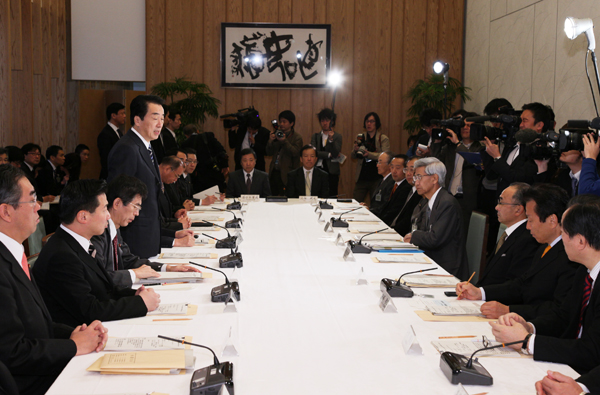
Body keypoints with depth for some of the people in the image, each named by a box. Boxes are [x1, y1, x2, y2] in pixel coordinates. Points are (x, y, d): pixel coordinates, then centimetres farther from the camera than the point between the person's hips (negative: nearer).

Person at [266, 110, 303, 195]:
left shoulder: (297, 137, 0)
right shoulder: (277, 134, 14)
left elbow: (295, 152, -15)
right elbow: (269, 152, 11)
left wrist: (284, 141, -23)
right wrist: (270, 141, -7)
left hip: (286, 174, -5)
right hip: (274, 172, 5)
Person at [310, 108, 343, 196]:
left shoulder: (337, 136, 7)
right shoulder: (315, 136, 13)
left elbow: (335, 153, -7)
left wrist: (331, 139, -20)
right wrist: (329, 155, -7)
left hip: (332, 172, -2)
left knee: (331, 196, -6)